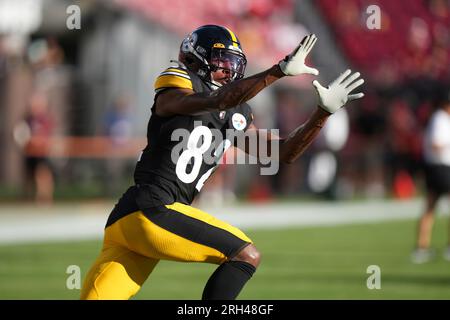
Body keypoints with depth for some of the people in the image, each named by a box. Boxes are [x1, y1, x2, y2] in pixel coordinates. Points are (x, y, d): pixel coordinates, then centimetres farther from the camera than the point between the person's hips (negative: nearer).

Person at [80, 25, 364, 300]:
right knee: (246, 256, -7)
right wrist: (281, 70, -28)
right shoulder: (174, 91, -3)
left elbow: (284, 153, 21)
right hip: (148, 210, -8)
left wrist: (324, 111, 11)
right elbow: (218, 100, -23)